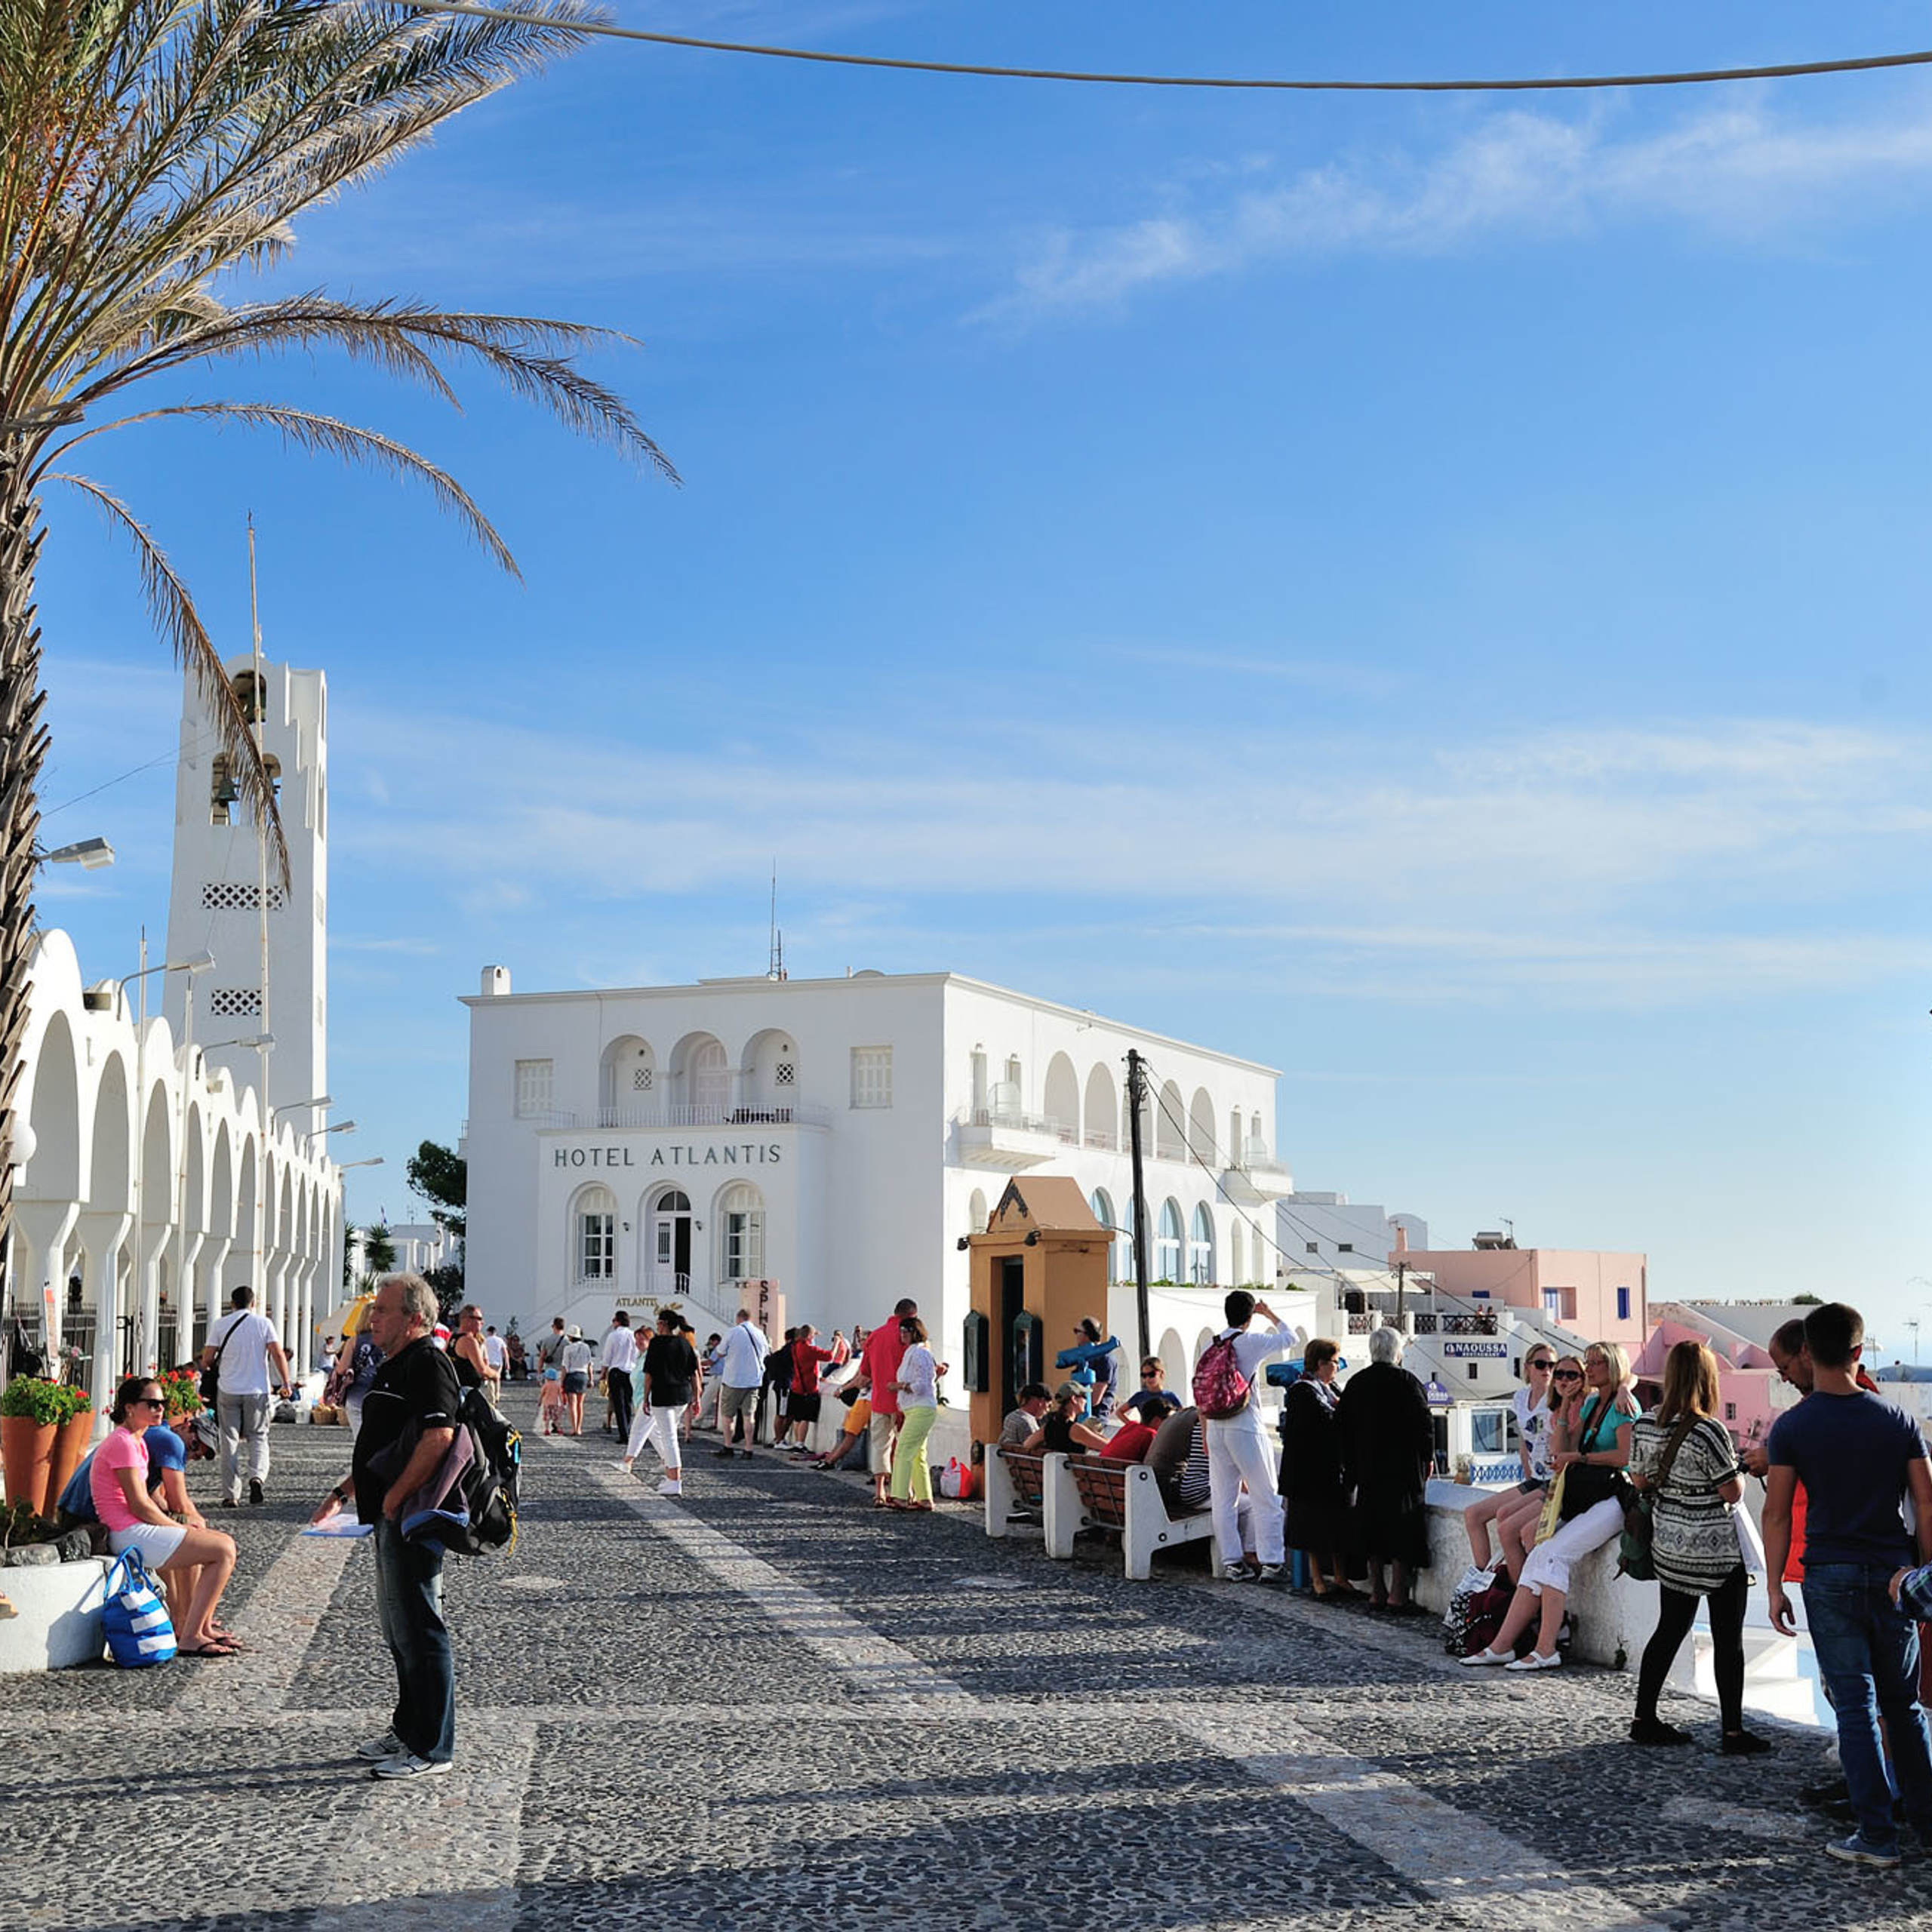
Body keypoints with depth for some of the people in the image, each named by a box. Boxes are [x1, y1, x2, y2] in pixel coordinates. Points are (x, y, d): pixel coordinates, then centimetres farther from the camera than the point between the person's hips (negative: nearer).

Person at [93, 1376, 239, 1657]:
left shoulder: (137, 1441, 17)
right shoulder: (123, 1444, -16)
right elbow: (139, 1506, -18)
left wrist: (177, 1523, 6)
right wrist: (179, 1527, -7)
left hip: (137, 1530, 11)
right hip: (130, 1535, -11)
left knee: (223, 1543, 22)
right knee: (223, 1552, -12)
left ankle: (202, 1626, 23)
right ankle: (189, 1637, -11)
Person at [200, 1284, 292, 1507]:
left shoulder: (220, 1325, 2)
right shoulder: (263, 1323, 1)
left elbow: (207, 1360, 0)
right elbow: (278, 1354, -7)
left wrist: (211, 1370, 22)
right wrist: (286, 1384, -2)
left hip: (228, 1391, 0)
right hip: (258, 1390, 0)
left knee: (230, 1441, 6)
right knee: (258, 1438, 11)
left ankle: (230, 1495, 4)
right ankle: (257, 1476, -16)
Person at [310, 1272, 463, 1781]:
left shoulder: (428, 1362, -15)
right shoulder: (393, 1366, 18)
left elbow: (438, 1437, -26)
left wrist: (394, 1499, -22)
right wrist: (342, 1494, 23)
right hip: (391, 1518, 11)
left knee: (419, 1631, -6)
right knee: (399, 1629, 18)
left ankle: (431, 1749, 0)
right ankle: (408, 1732, 28)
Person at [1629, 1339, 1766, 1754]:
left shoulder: (1646, 1425, -1)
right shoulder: (1709, 1431, -21)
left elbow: (1639, 1479, 10)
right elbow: (1732, 1493, -15)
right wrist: (1738, 1469, 4)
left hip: (1668, 1546, 6)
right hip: (1716, 1551, -6)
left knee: (1670, 1630, 15)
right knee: (1728, 1639, 4)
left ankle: (1644, 1720, 19)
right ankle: (1733, 1732, 8)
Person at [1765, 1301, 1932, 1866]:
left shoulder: (1791, 1427, -6)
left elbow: (1776, 1512, -6)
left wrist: (1775, 1588, 2)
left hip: (1830, 1575, -2)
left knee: (1856, 1706, 2)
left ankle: (1877, 1836, 3)